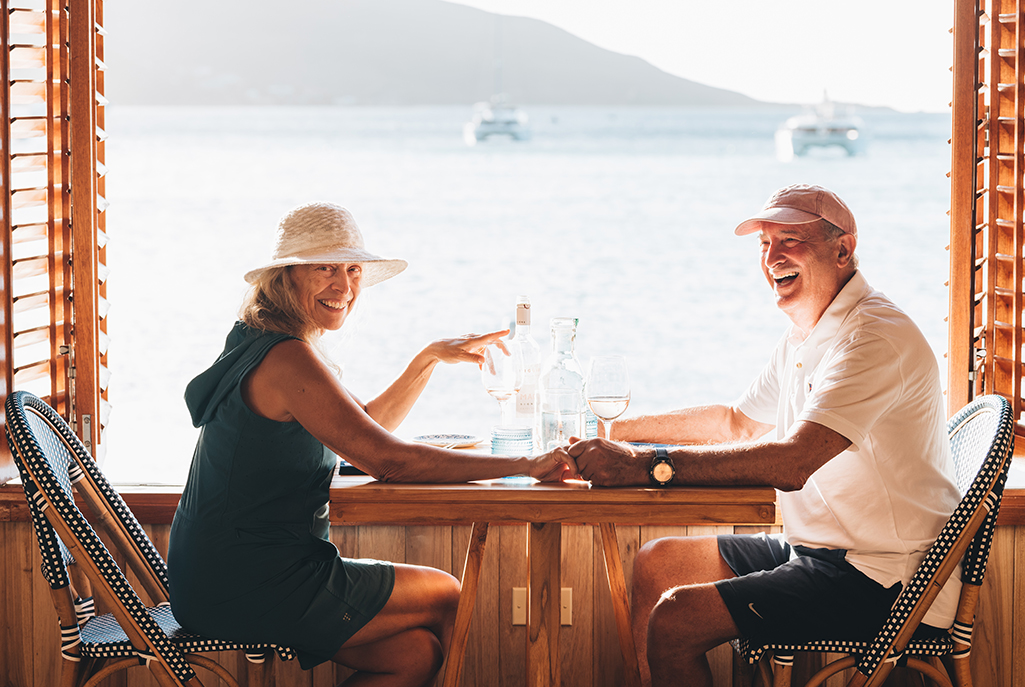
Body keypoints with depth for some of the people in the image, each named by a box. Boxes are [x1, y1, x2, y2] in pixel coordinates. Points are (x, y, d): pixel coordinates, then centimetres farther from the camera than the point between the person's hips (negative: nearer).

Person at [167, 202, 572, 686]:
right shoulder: (288, 359, -19)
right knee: (447, 597, 5)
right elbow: (388, 460, -24)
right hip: (249, 589, -9)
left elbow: (366, 430, 25)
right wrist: (526, 465, -21)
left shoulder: (259, 346, 14)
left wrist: (431, 357, 16)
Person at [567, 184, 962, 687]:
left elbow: (792, 462, -30)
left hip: (881, 584, -10)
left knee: (673, 622, -19)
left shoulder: (875, 336, -20)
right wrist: (614, 430, 19)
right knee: (655, 564, 13)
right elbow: (737, 423, 29)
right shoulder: (802, 340, 14)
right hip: (822, 552, 10)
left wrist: (649, 464, -28)